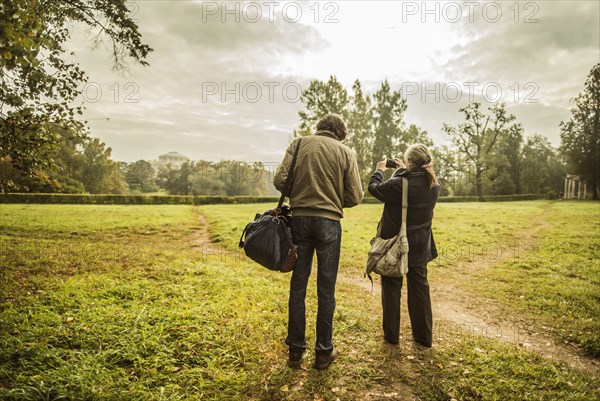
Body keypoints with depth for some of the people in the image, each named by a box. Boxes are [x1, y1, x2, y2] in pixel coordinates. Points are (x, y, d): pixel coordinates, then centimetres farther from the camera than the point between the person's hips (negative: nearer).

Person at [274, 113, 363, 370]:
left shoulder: (298, 144, 5)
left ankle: (295, 350, 18)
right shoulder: (346, 152, 3)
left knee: (298, 286, 9)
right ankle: (324, 352, 17)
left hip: (299, 219, 2)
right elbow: (354, 197, -1)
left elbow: (280, 180, -4)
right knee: (326, 289, 7)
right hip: (329, 222, -1)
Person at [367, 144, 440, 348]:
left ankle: (391, 334, 21)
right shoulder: (433, 185, -5)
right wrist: (403, 171, 19)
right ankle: (423, 336, 24)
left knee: (391, 288, 10)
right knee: (420, 288, 15)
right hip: (419, 247, 5)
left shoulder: (398, 184, -24)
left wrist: (379, 170, 8)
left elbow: (374, 187, -8)